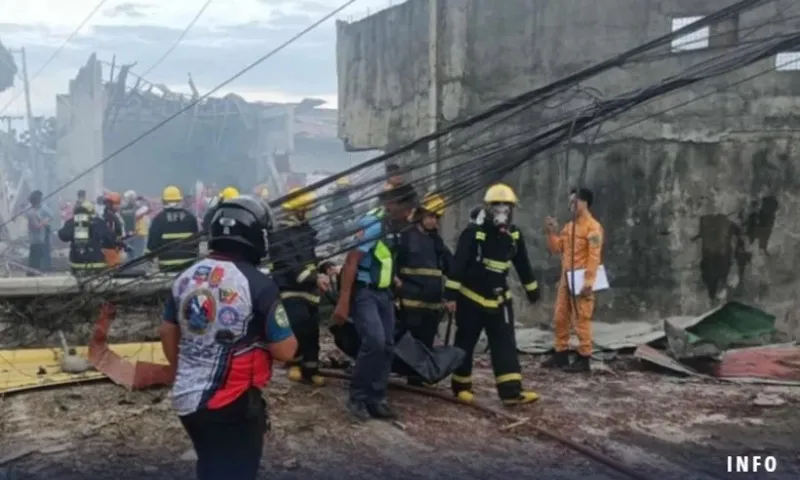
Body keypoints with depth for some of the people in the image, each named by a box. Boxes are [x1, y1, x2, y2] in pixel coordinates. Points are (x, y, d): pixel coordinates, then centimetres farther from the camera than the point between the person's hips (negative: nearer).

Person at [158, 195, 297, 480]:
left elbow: (167, 332, 15)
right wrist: (278, 330, 5)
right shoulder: (258, 284, -18)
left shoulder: (186, 277, 4)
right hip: (232, 405, -7)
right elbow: (285, 351, -16)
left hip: (186, 399, 7)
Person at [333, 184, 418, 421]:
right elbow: (350, 263, -22)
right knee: (374, 341, -20)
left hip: (383, 293, 9)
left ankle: (375, 399, 14)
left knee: (387, 346, 5)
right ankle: (357, 397, -5)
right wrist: (343, 302, -25)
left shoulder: (392, 228, 9)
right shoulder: (372, 224, -18)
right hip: (363, 292, -9)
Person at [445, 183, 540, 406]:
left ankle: (511, 391, -4)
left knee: (506, 345, -2)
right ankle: (461, 386, 19)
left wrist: (532, 290, 19)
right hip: (470, 299, -5)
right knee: (465, 344, 5)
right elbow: (458, 264, -18)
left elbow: (523, 266, 14)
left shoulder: (514, 235, 2)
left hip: (499, 299, 5)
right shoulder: (473, 232, -15)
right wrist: (451, 294, -22)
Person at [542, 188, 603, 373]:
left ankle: (584, 359, 0)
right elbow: (556, 248, 17)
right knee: (560, 318, 10)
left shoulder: (593, 227, -10)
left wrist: (588, 281, -21)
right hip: (566, 279, 8)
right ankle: (561, 354, 19)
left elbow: (594, 256, -16)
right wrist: (552, 232, 2)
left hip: (581, 281, -8)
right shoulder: (569, 227, 16)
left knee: (581, 320, -5)